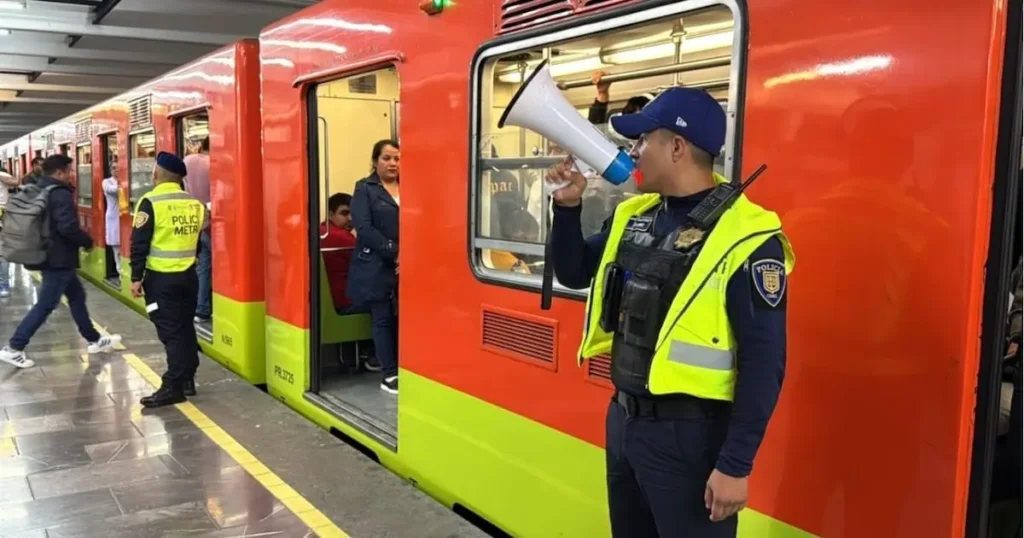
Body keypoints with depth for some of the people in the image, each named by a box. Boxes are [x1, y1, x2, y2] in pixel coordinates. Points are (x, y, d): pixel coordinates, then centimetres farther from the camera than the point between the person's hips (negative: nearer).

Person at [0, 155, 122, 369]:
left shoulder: (40, 191, 12)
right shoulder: (61, 194, -19)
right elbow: (68, 228, -28)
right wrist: (88, 242, -11)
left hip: (49, 255, 11)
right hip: (59, 259, -11)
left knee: (76, 296, 17)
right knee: (45, 305, -4)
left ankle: (94, 340, 26)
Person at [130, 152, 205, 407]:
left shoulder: (150, 202, -11)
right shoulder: (195, 203, 6)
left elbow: (139, 243, -12)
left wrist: (137, 277, -8)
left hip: (161, 278, -6)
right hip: (189, 275, 6)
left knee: (170, 332, -3)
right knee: (185, 328, 14)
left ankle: (173, 387, -2)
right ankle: (187, 380, 21)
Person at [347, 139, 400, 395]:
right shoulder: (365, 188, 2)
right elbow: (364, 228, -8)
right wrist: (395, 252, -14)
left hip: (405, 266, 3)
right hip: (376, 266, -3)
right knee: (383, 319, 1)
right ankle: (390, 376, 7)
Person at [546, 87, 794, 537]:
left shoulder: (745, 238, -18)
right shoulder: (634, 216, 5)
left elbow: (762, 362, -19)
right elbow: (574, 274, 17)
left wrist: (736, 464, -19)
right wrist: (567, 207, 1)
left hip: (688, 434, -7)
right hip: (622, 419, 8)